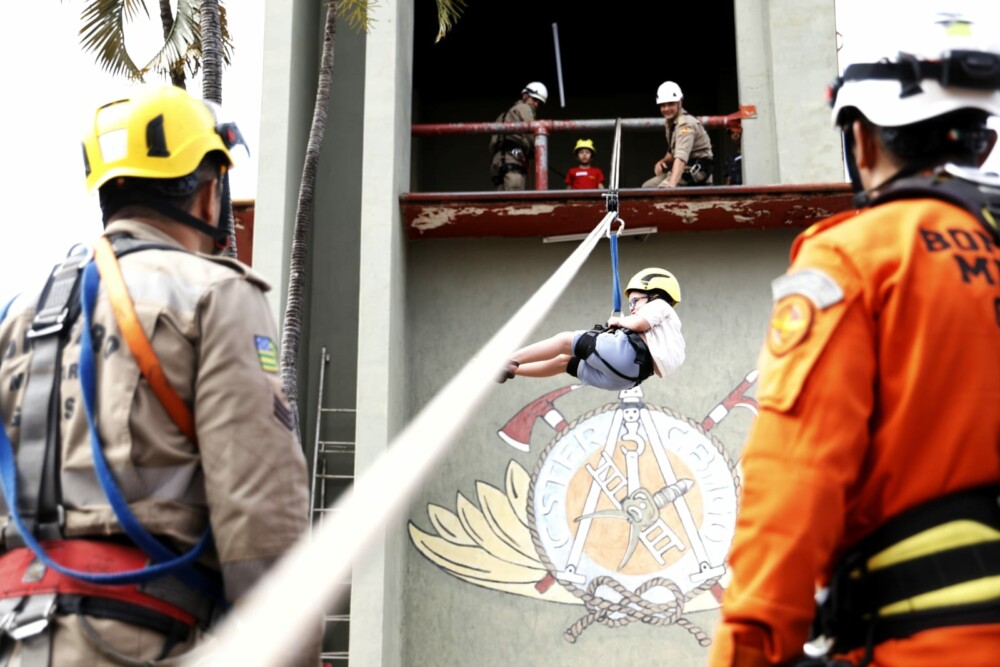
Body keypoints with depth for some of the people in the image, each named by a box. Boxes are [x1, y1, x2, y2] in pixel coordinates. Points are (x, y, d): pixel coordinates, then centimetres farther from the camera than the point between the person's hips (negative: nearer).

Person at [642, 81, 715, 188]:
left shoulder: (686, 124, -20)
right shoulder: (669, 122, 10)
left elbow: (681, 156, -36)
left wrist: (672, 183, -49)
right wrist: (663, 161, -1)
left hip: (695, 171, -10)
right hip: (685, 169, 10)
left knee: (663, 189, -25)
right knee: (647, 187, 4)